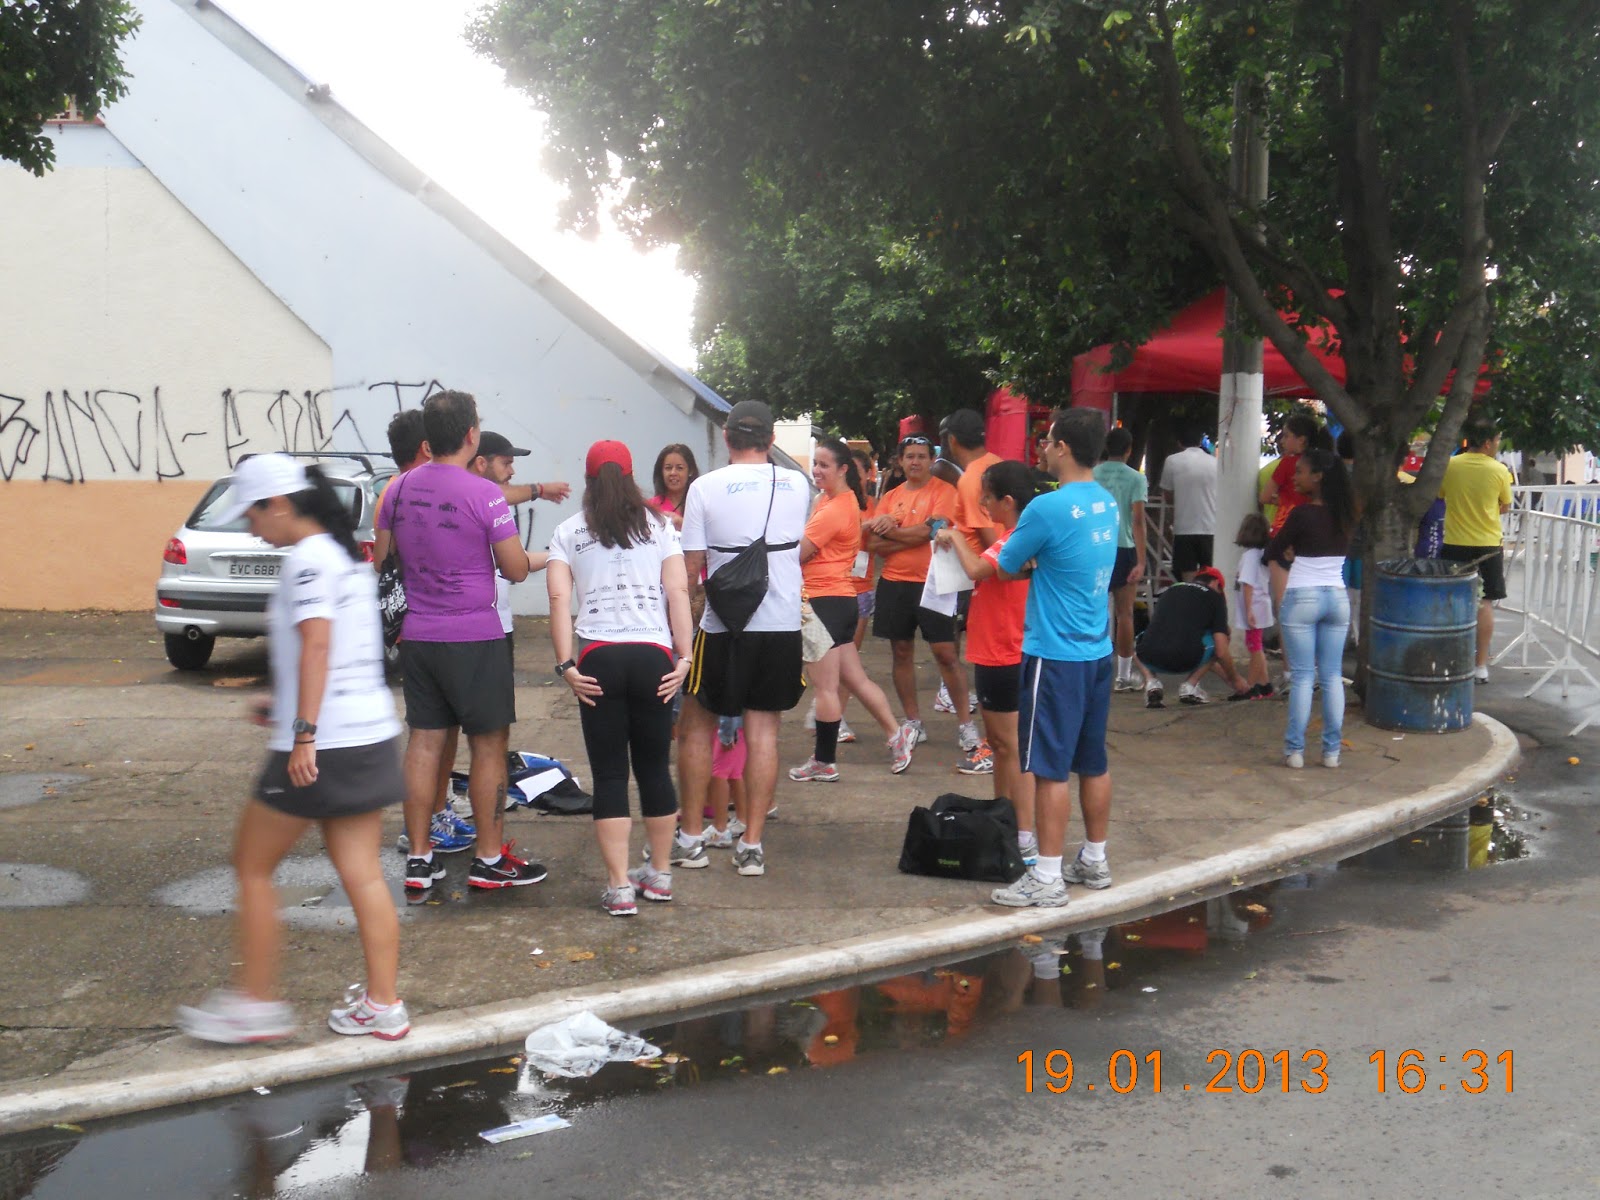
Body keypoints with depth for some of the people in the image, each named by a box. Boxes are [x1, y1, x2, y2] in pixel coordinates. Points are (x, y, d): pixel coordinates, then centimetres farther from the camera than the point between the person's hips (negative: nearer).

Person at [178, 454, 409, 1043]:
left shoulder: (307, 559, -12)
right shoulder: (348, 556, 15)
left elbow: (315, 644, -24)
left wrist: (304, 732, -28)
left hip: (319, 746, -9)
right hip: (372, 735, 9)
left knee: (252, 867, 7)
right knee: (362, 875, 10)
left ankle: (256, 1004, 14)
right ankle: (383, 1006, 13)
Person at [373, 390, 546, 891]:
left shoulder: (400, 489, 4)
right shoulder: (484, 495, -14)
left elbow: (381, 559, 14)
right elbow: (517, 570, -11)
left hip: (417, 636, 6)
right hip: (473, 638, -6)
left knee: (424, 741, 10)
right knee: (488, 745, 4)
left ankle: (418, 859, 15)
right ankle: (489, 860, 11)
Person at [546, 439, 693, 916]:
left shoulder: (568, 532, 10)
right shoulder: (659, 526, 12)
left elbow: (559, 597, -3)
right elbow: (678, 591, 2)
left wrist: (566, 664, -6)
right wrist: (683, 656, 1)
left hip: (598, 657, -1)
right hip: (653, 655, 1)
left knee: (609, 773, 3)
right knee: (655, 766, 13)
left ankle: (619, 886, 1)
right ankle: (660, 874, 24)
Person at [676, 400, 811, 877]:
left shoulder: (705, 487, -6)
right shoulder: (797, 486, 3)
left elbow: (690, 566, -5)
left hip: (724, 627, -2)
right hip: (784, 625, 2)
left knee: (697, 727, 13)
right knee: (763, 733, 6)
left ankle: (690, 838, 17)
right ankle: (751, 845, 8)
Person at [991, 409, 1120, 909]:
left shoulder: (1048, 508, -19)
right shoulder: (1108, 504, 7)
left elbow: (1005, 568, -6)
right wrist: (1020, 540, 10)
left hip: (1055, 656, -8)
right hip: (1097, 650, 8)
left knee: (1050, 768, -2)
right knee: (1093, 761, 16)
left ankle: (1047, 878, 3)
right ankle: (1094, 860, 27)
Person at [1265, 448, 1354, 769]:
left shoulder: (1303, 514, -13)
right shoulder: (1344, 515, 4)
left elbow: (1271, 553, -5)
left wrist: (1290, 547, 15)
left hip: (1302, 598, -5)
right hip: (1337, 597, 5)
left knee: (1302, 677, -2)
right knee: (1332, 677, 8)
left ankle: (1295, 750, 0)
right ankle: (1332, 750, 10)